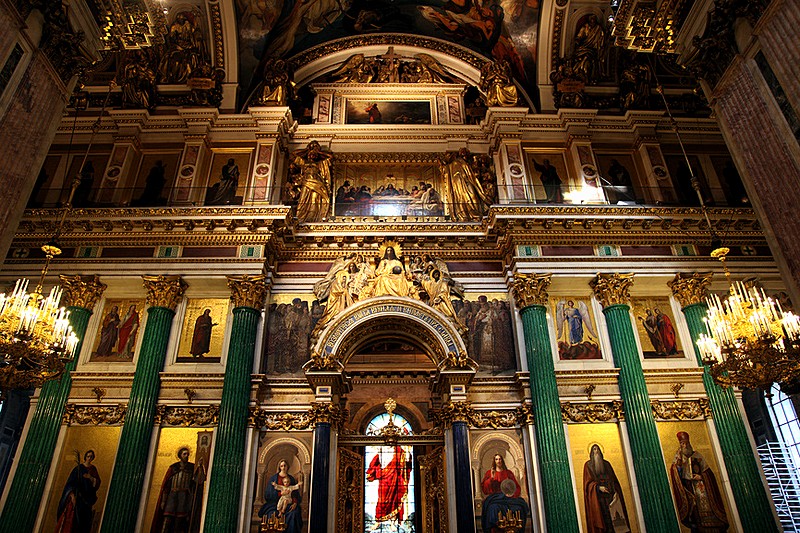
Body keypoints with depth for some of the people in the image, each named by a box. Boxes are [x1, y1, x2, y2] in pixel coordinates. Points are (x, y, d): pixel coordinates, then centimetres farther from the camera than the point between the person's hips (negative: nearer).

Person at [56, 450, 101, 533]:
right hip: (76, 496, -3)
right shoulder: (79, 467, -2)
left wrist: (91, 478, -14)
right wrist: (72, 494, -21)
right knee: (71, 518, -11)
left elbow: (98, 483, 5)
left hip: (87, 499, 4)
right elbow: (71, 481, -9)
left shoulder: (93, 469, 10)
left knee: (84, 519, 0)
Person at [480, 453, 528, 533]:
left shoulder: (508, 473, 17)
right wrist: (491, 478, -5)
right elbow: (484, 488, 5)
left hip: (508, 498, 1)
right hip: (494, 498, -1)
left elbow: (517, 487, 11)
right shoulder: (489, 472, 14)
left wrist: (512, 495, -6)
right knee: (493, 507, -27)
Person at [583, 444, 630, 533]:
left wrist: (616, 491, -6)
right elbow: (588, 482, -2)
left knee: (613, 516, -6)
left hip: (610, 495, 3)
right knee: (602, 518, -10)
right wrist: (598, 487, -18)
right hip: (598, 497, -3)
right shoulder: (588, 465, 5)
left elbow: (614, 479, 10)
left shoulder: (606, 464, 15)